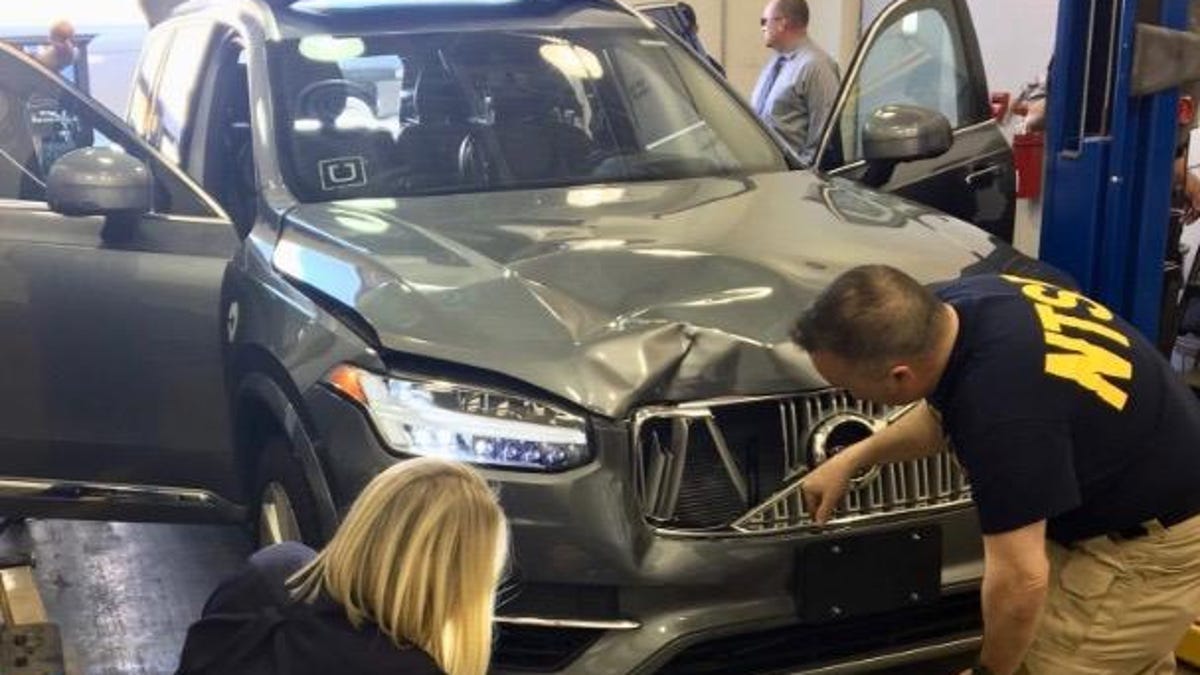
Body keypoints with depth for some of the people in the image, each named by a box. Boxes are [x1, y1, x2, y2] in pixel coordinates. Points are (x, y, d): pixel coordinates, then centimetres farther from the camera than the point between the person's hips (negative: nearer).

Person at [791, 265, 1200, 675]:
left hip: (1151, 541, -9)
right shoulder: (960, 305, -12)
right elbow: (944, 412, 12)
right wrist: (852, 458, 11)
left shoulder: (998, 402, -39)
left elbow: (1020, 579, -30)